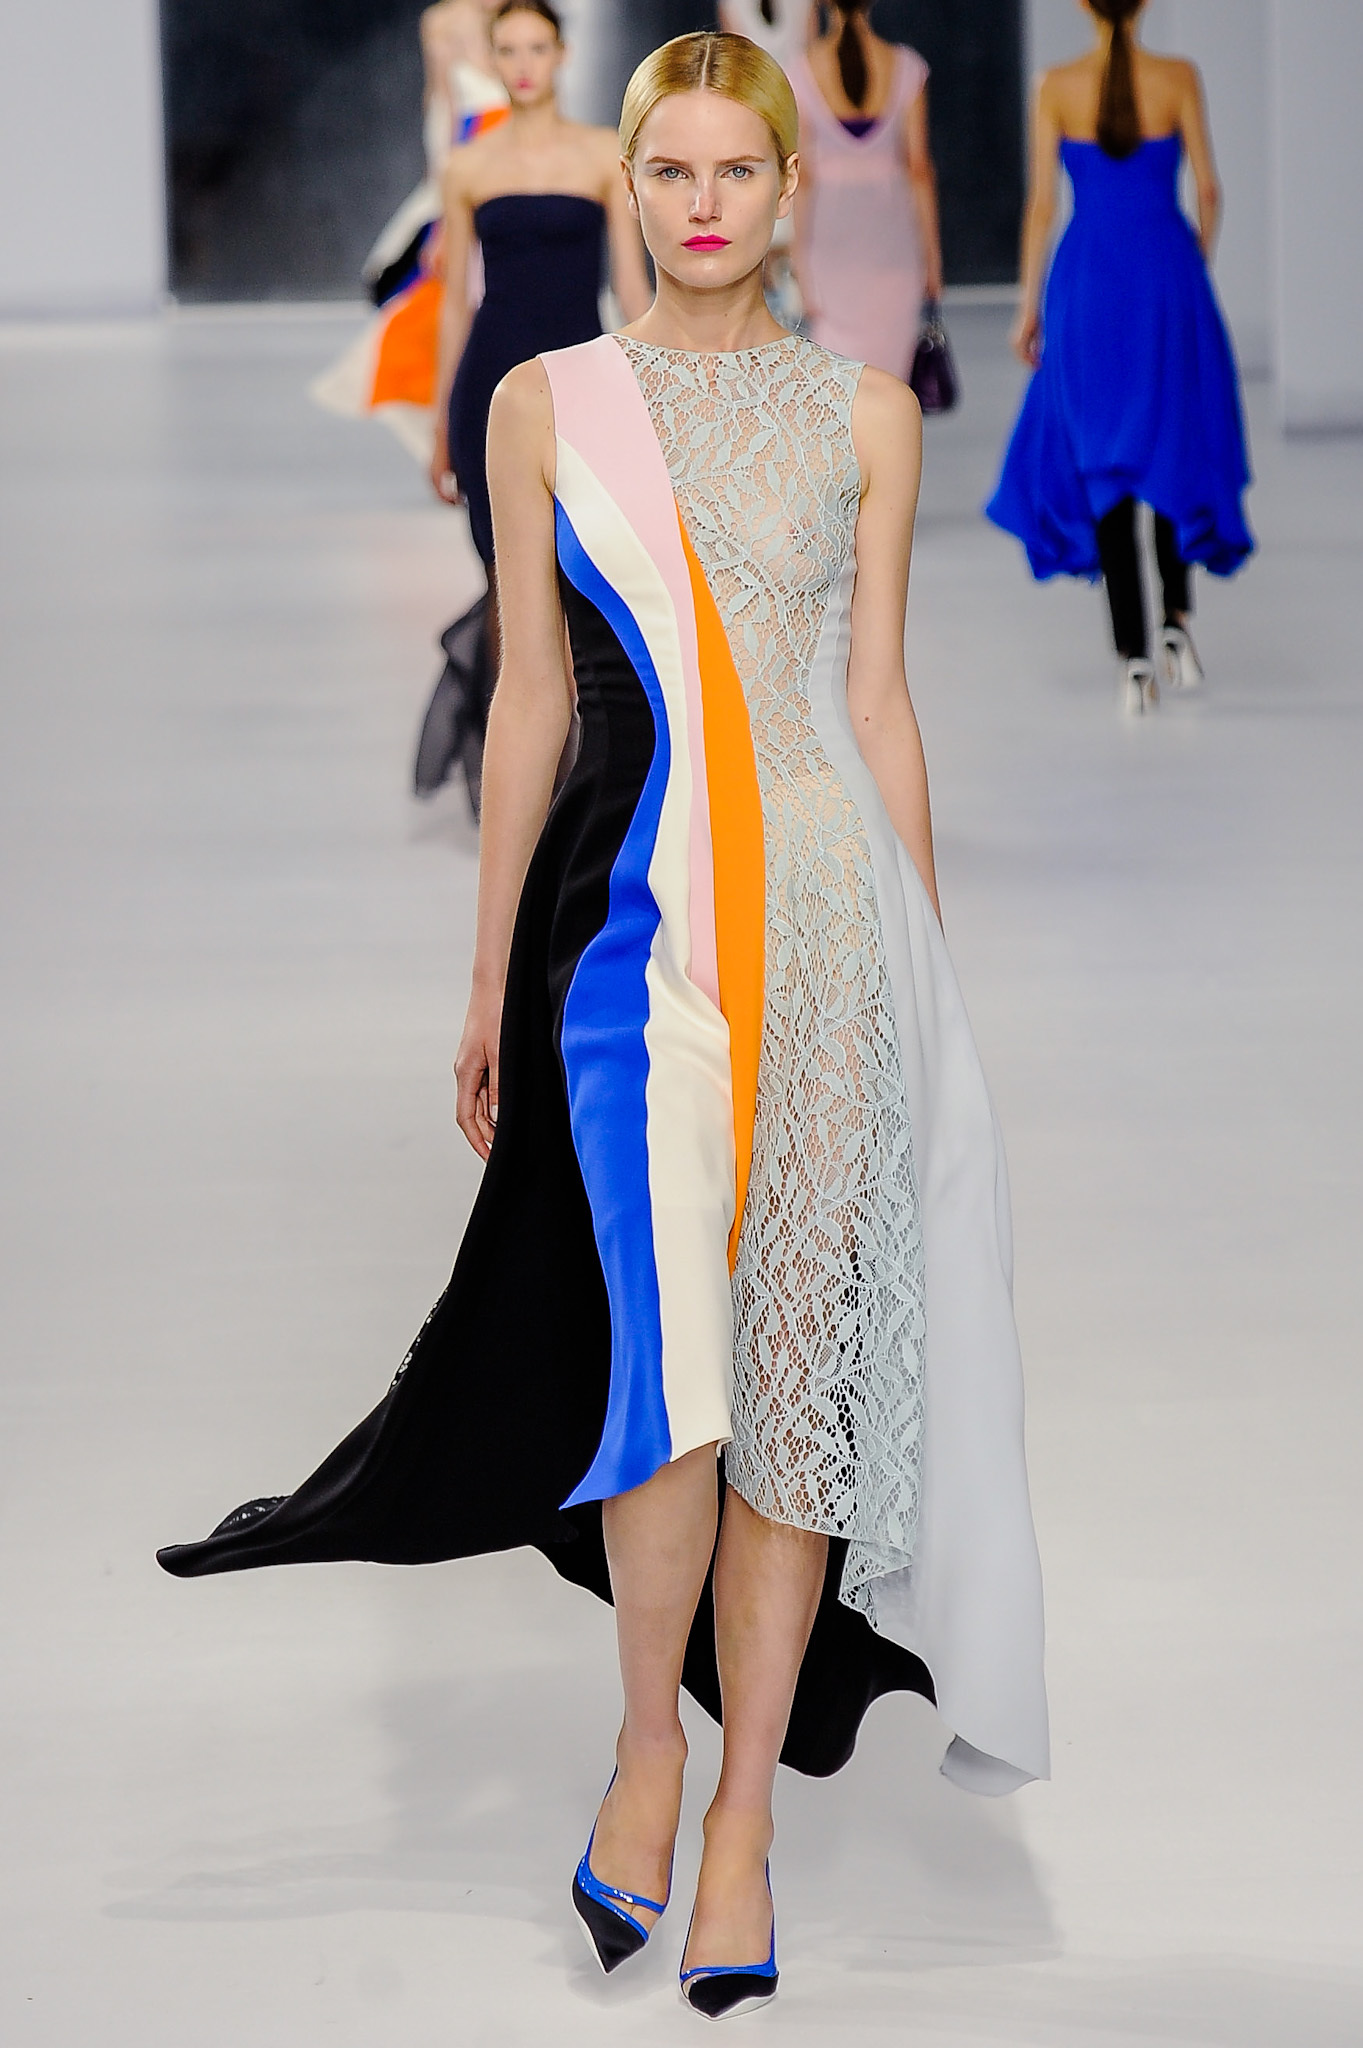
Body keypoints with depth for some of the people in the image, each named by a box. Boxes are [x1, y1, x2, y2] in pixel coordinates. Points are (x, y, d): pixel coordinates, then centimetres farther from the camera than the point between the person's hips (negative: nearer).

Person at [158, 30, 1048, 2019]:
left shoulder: (867, 410, 8)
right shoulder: (547, 403, 7)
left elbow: (878, 698, 10)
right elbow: (530, 700, 10)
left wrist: (930, 978, 9)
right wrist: (489, 978, 10)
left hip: (829, 901, 1)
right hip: (633, 906, -1)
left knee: (793, 1358, 0)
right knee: (668, 1346, -12)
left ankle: (745, 1811, 10)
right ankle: (651, 1736, 12)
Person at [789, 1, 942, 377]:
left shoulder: (804, 70, -7)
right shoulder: (905, 67, -5)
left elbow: (802, 175, -7)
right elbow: (919, 168, -4)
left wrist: (800, 260, -2)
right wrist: (932, 254, 4)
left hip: (831, 230, 0)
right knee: (887, 373, 8)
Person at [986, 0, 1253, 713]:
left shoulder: (1057, 86, -3)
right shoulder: (1178, 78, -4)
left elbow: (1041, 201, -4)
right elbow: (1208, 188, -2)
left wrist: (1028, 306, 3)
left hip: (1086, 282, 0)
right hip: (1166, 279, 0)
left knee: (1104, 464, 6)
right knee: (1177, 451, 20)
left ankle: (1133, 661, 1)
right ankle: (1176, 622, 6)